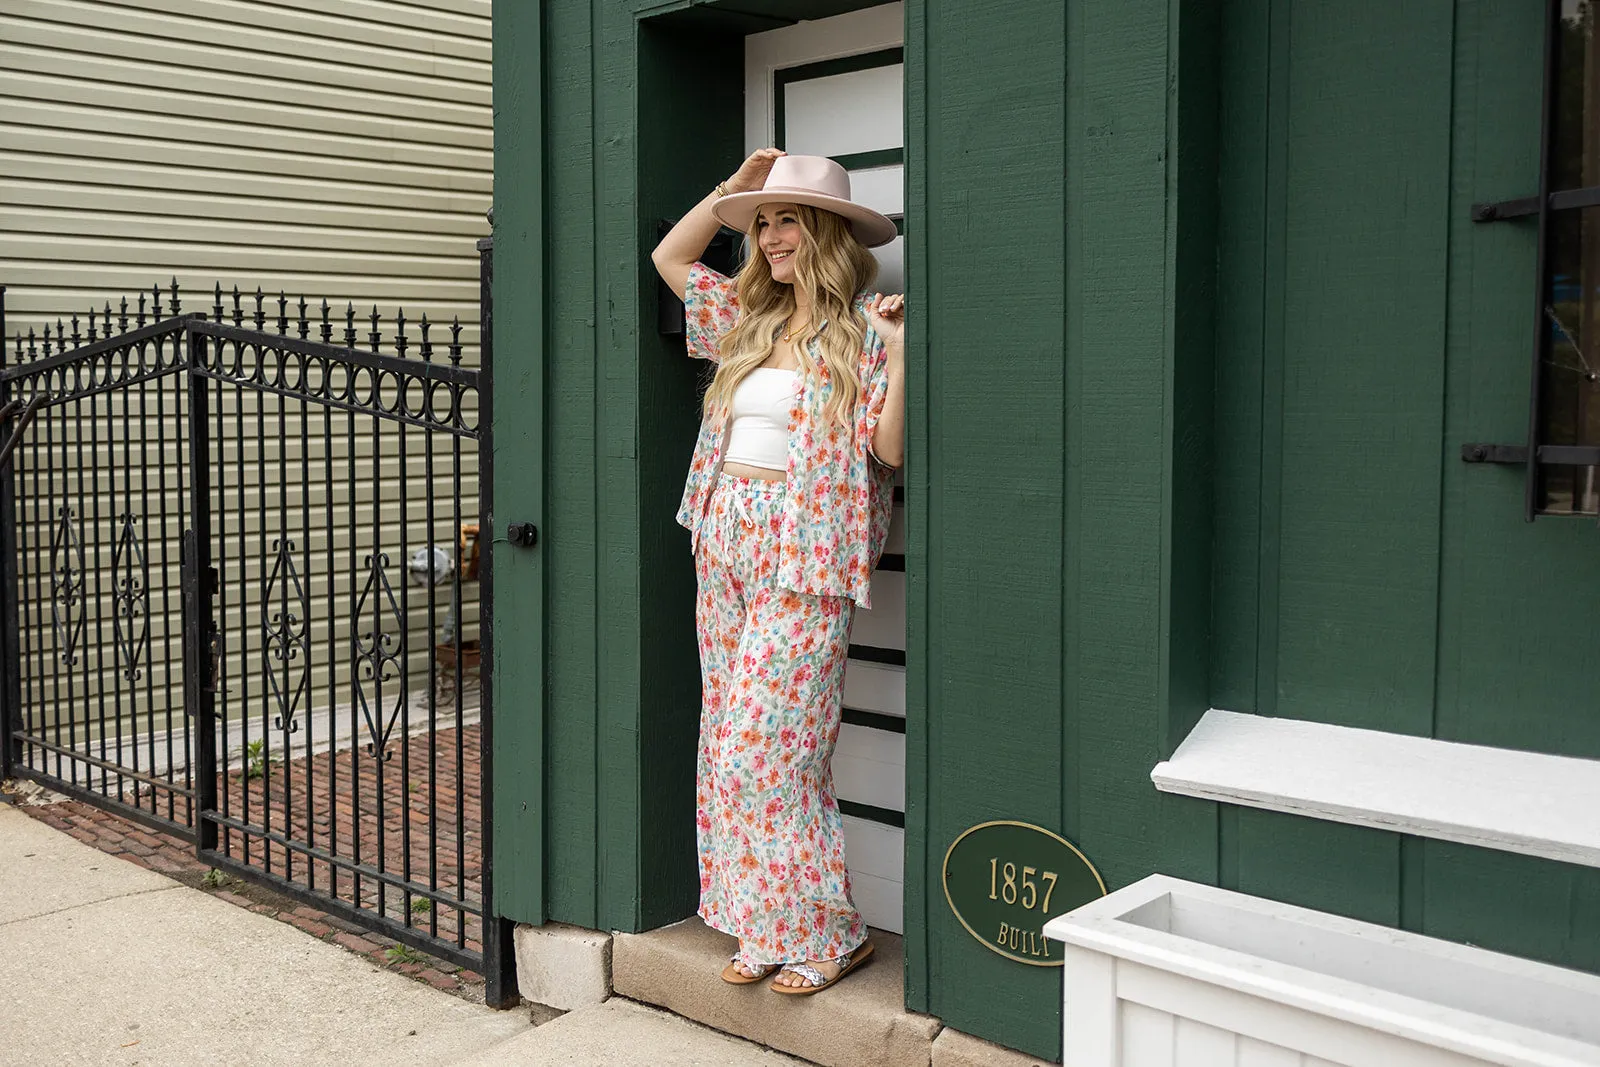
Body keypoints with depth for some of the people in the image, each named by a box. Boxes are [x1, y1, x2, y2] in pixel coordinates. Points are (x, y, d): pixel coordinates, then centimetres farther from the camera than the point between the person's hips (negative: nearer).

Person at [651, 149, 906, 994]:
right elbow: (669, 258, 26)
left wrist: (898, 350, -20)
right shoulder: (749, 317, 13)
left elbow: (891, 447, -11)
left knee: (768, 749, -8)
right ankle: (765, 928, 20)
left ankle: (827, 933, 8)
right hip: (725, 546, 7)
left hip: (805, 559, -7)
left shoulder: (862, 330, -5)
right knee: (730, 744, 9)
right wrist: (731, 189, 16)